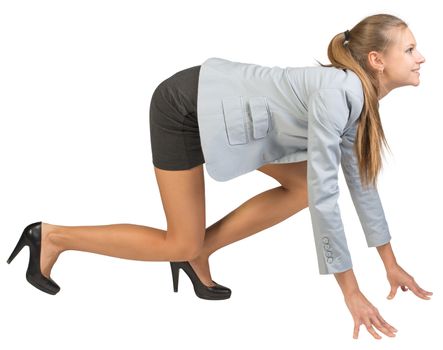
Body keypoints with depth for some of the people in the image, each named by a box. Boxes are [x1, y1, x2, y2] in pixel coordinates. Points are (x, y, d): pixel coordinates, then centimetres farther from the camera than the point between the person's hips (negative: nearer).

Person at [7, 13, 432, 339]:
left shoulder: (360, 98, 1)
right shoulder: (336, 94, -28)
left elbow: (360, 177, 8)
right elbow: (325, 194, -29)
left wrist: (391, 263, 10)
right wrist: (350, 291, -23)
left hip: (216, 108, 9)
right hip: (185, 107, -9)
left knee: (302, 184, 4)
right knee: (182, 245, -2)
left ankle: (197, 250, 11)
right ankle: (52, 237, 11)